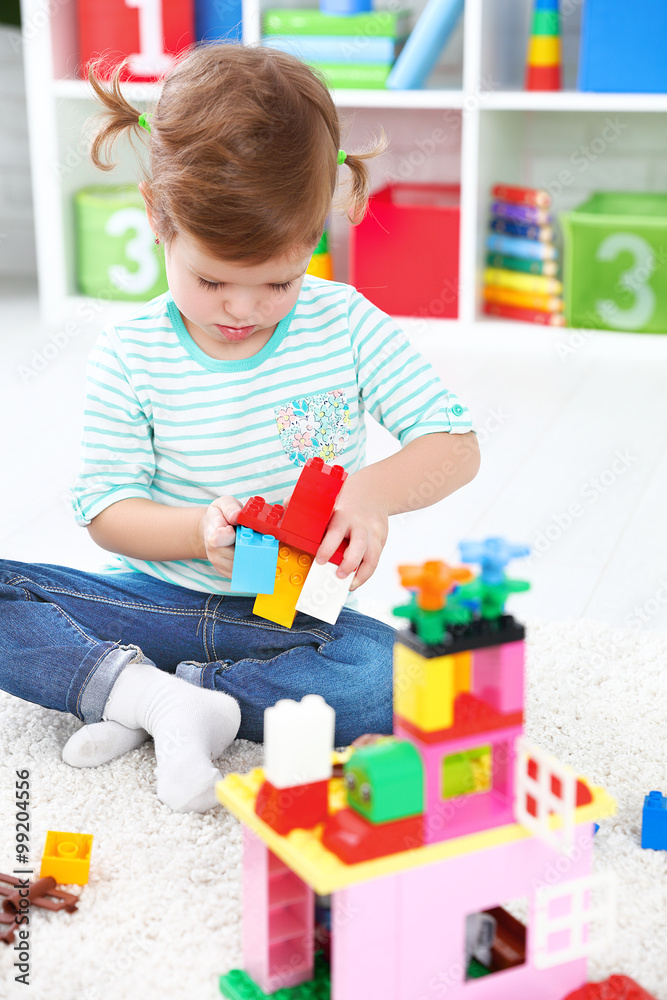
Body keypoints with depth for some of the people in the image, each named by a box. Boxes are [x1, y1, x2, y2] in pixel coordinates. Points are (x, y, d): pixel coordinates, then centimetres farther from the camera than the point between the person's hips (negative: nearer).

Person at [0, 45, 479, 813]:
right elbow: (106, 510, -5)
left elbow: (456, 445, -6)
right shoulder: (127, 359, -7)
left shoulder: (347, 326, -7)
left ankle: (138, 700, -20)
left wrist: (375, 489, -28)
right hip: (156, 599, 0)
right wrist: (200, 531, -26)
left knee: (387, 678, -32)